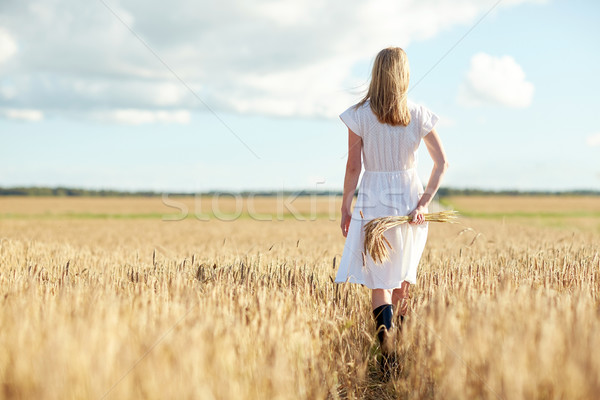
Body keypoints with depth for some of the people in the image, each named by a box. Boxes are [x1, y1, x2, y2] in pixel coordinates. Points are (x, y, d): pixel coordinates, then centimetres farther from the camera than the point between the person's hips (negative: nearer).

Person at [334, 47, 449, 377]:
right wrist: (424, 202, -5)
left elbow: (353, 167, -6)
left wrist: (345, 207, 2)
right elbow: (441, 162, -5)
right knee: (403, 278, 21)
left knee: (379, 281, 4)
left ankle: (388, 351, -16)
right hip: (409, 198, 2)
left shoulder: (360, 115, -8)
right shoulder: (418, 115, -1)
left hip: (373, 201, -2)